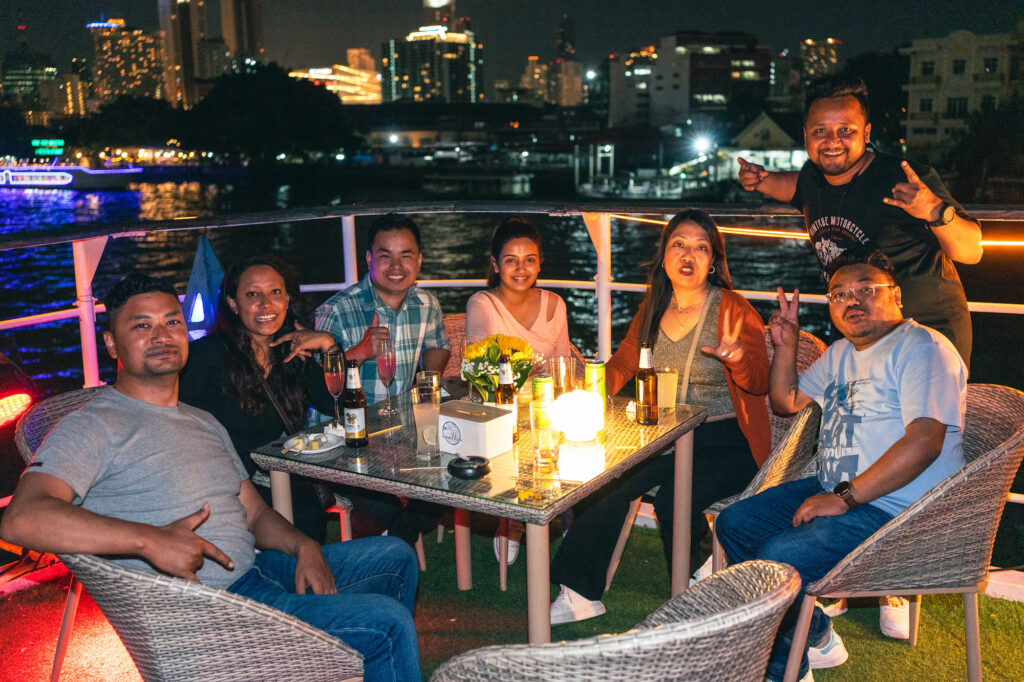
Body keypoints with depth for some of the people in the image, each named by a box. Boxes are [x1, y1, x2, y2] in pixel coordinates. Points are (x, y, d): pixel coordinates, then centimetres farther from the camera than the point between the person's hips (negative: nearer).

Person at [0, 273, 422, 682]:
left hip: (253, 572, 9)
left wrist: (305, 547, -2)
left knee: (394, 556, 15)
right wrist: (150, 540, -32)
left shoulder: (205, 424, 19)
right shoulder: (93, 427, -8)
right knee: (387, 622, -18)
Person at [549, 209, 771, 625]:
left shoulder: (732, 309, -7)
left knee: (672, 498, -30)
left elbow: (761, 384, -13)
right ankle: (580, 593, -8)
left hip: (726, 441, -5)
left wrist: (736, 356, -35)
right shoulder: (653, 308, 9)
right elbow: (623, 364, 13)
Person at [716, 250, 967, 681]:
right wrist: (786, 345, 10)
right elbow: (786, 401, 28)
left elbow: (925, 440, -24)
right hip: (835, 491, 10)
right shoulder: (840, 354, 18)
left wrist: (843, 498, -24)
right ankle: (816, 638, 10)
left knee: (778, 558, -26)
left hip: (899, 512, -10)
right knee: (734, 524, 2)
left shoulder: (923, 347, -11)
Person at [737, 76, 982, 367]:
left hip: (931, 336, -5)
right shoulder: (813, 176, -4)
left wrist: (937, 212, -39)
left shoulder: (910, 181, -22)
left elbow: (972, 253, -21)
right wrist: (762, 181, 4)